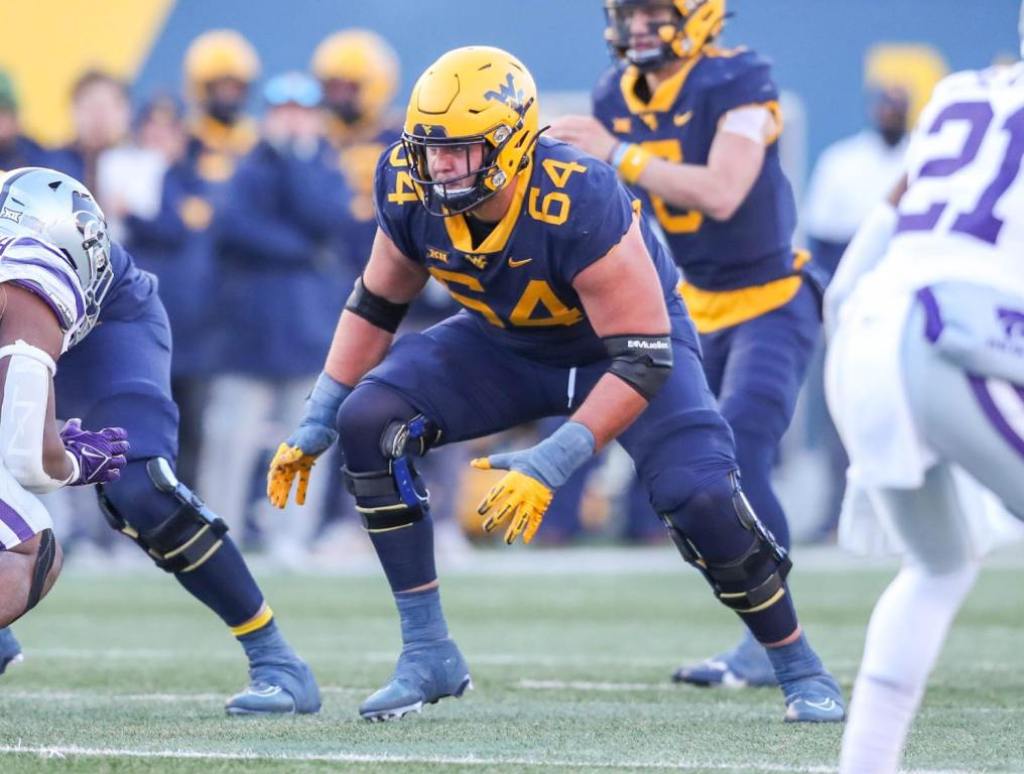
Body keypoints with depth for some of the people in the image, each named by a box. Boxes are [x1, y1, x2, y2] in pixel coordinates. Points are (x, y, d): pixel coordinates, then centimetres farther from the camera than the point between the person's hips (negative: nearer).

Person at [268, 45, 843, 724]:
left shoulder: (580, 206, -38)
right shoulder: (410, 191, -22)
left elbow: (643, 360, -34)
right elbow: (377, 305, -1)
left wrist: (552, 465, -40)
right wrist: (317, 421, -4)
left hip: (624, 337, -5)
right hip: (507, 343, 5)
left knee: (700, 499, -23)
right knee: (368, 423, -17)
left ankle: (801, 670, 3)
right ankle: (428, 656, -8)